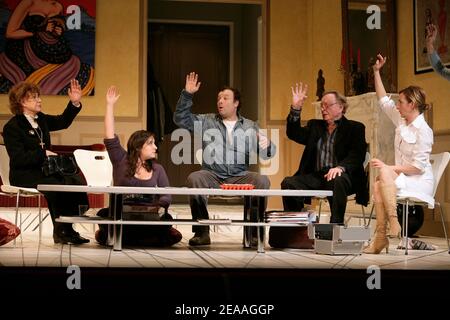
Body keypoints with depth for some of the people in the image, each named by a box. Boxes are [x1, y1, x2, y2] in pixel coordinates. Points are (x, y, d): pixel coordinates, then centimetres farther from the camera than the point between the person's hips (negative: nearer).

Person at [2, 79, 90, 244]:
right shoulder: (11, 127, -9)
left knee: (74, 180, -18)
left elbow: (63, 122, 21)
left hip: (44, 170, 7)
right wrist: (44, 154, -20)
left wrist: (75, 103, 7)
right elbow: (18, 158, -17)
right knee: (56, 185, -31)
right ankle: (60, 231, -15)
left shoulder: (41, 119, 14)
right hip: (24, 175, -7)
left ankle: (67, 229, -14)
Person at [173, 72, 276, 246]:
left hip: (239, 177, 0)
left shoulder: (250, 126, 14)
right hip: (212, 176, 0)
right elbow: (180, 119, 9)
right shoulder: (206, 121, 15)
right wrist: (187, 94, -1)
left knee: (263, 181, -29)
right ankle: (201, 232, -21)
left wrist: (266, 145, -16)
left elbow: (266, 154, 9)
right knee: (194, 178, -32)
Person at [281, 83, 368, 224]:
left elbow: (357, 155, -5)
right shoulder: (315, 125, 24)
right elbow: (294, 134, 11)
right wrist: (296, 108, -2)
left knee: (337, 182, -39)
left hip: (338, 176, -4)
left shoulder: (355, 128, 8)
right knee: (288, 183, -22)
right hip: (315, 177, 4)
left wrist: (340, 167, -26)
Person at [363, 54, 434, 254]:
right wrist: (376, 72, 20)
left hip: (419, 183, -7)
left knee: (384, 173, -32)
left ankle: (394, 223, -32)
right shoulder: (401, 121, 9)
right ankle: (381, 236, -33)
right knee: (377, 185, -25)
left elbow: (419, 167, -18)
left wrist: (389, 168, -19)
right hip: (401, 178, 7)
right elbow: (384, 101, 21)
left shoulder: (423, 130, -14)